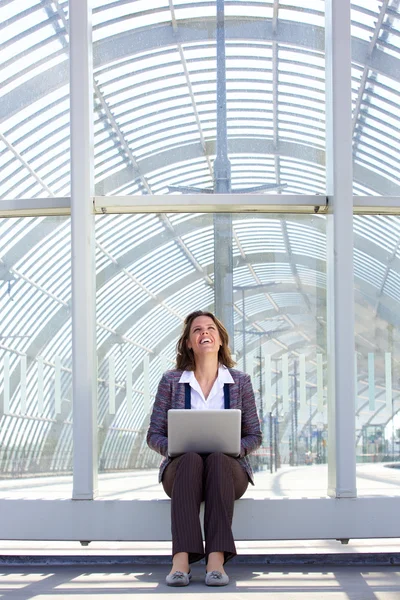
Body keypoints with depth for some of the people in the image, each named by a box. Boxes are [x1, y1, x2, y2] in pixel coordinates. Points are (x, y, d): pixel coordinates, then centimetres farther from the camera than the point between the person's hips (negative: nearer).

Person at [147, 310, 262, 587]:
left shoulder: (240, 381, 10)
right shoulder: (171, 381, 8)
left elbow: (254, 435, 10)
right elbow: (154, 434, 7)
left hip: (227, 469, 0)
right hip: (181, 468, 0)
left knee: (217, 460, -37)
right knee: (191, 459, -37)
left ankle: (217, 558, -48)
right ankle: (181, 559, -50)